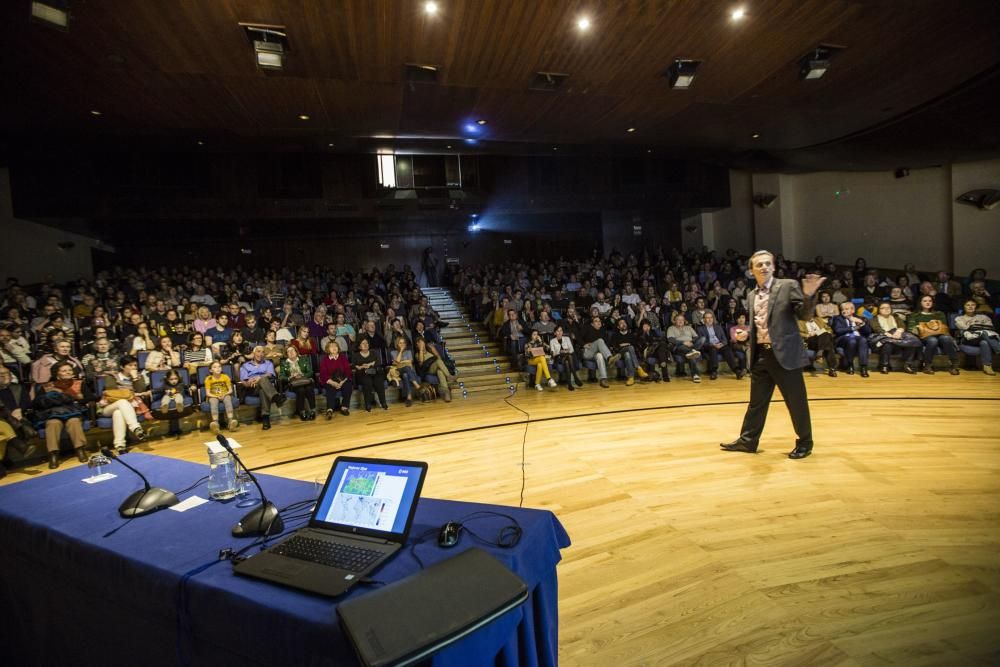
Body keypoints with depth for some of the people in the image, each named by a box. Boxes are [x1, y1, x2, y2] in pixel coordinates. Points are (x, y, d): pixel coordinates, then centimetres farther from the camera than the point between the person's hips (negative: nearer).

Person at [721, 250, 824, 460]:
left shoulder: (788, 286, -4)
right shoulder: (751, 295, 12)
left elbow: (805, 315, -11)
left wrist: (809, 295, -27)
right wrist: (746, 335, 4)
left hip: (785, 354, -5)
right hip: (760, 354, 5)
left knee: (796, 401, 6)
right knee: (757, 401, 13)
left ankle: (804, 442, 24)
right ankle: (748, 440, 23)